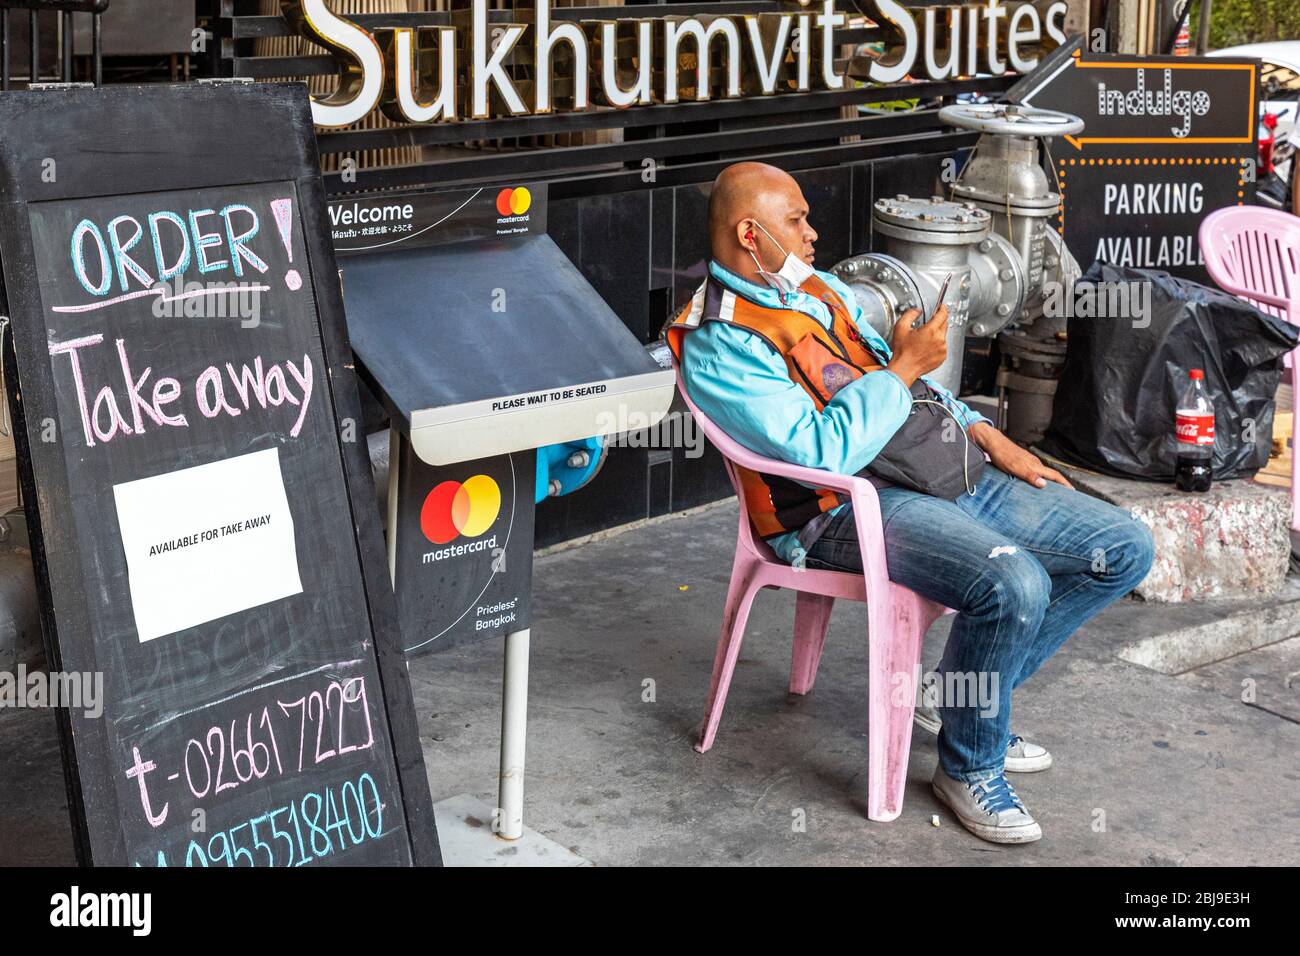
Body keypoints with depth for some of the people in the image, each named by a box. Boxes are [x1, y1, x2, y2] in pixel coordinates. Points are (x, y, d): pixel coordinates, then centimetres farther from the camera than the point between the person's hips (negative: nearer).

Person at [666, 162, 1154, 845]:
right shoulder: (719, 346, -11)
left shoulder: (823, 288, 19)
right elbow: (826, 453, -22)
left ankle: (968, 694, 13)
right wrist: (904, 367, -15)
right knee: (1013, 583, -34)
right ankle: (969, 767, -7)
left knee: (1124, 549, 1)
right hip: (848, 506, -9)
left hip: (948, 470, 9)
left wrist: (989, 438, 13)